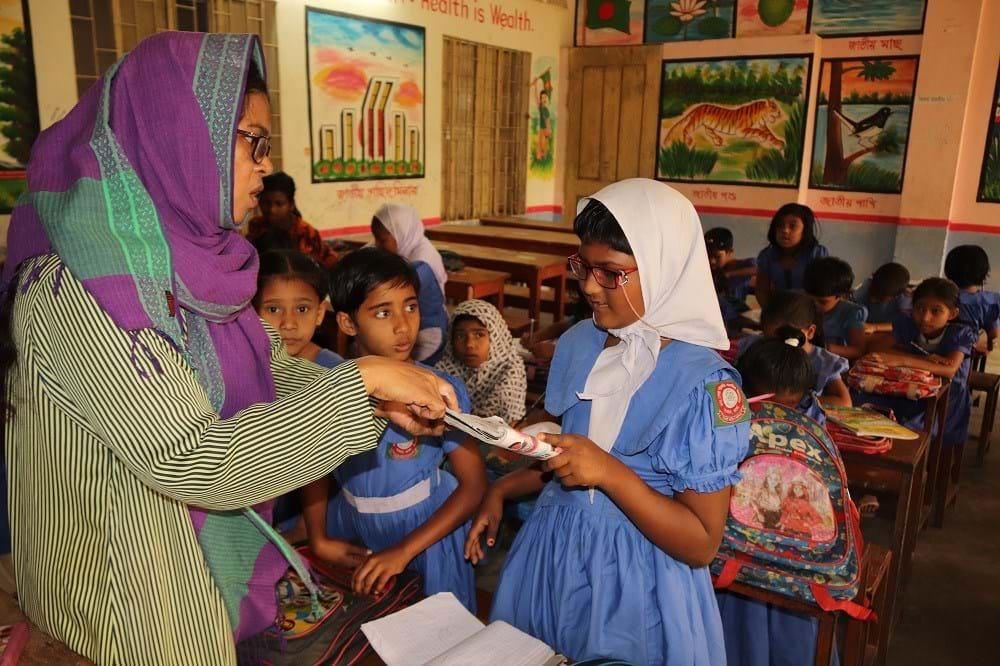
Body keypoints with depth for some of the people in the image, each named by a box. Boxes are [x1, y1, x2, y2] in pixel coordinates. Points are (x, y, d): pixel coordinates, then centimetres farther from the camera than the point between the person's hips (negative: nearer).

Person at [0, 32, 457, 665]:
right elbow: (194, 463, -30)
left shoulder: (191, 262, -1)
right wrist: (359, 380, -27)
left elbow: (276, 368, 7)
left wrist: (382, 400, -8)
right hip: (129, 611, -7)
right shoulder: (69, 283, -26)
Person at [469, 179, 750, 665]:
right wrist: (502, 489, 0)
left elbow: (701, 544, -19)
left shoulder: (704, 384, -21)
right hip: (552, 553, 6)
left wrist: (610, 473, -29)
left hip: (637, 582, -6)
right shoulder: (579, 343, -3)